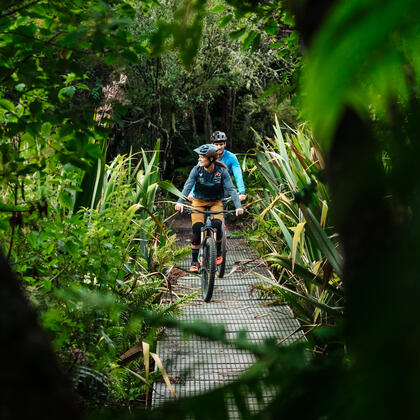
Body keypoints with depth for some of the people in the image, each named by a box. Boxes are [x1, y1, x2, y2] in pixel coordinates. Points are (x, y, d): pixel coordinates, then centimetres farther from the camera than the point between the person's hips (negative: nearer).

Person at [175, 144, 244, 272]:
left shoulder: (222, 171, -16)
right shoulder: (197, 170, -14)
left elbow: (231, 189, -22)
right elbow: (188, 186, -25)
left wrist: (238, 206, -36)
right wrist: (180, 202, -42)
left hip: (216, 202, -1)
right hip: (199, 201, 1)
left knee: (216, 224, -26)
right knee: (197, 228, -17)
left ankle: (218, 253, -1)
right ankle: (194, 261, -1)